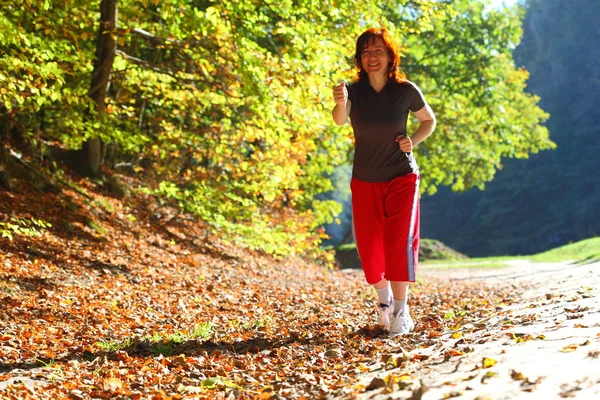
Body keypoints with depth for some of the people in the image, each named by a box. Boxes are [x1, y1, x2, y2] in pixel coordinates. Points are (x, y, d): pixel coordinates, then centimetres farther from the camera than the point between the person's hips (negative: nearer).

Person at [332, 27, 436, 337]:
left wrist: (413, 141, -12)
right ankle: (383, 298, 32)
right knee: (368, 247, 7)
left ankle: (400, 311, -5)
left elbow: (429, 120, 8)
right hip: (364, 181, 2)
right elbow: (339, 120, -30)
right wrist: (340, 104, -52)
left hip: (402, 177, -2)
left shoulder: (406, 90, -9)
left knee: (399, 241, -13)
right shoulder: (354, 90, -9)